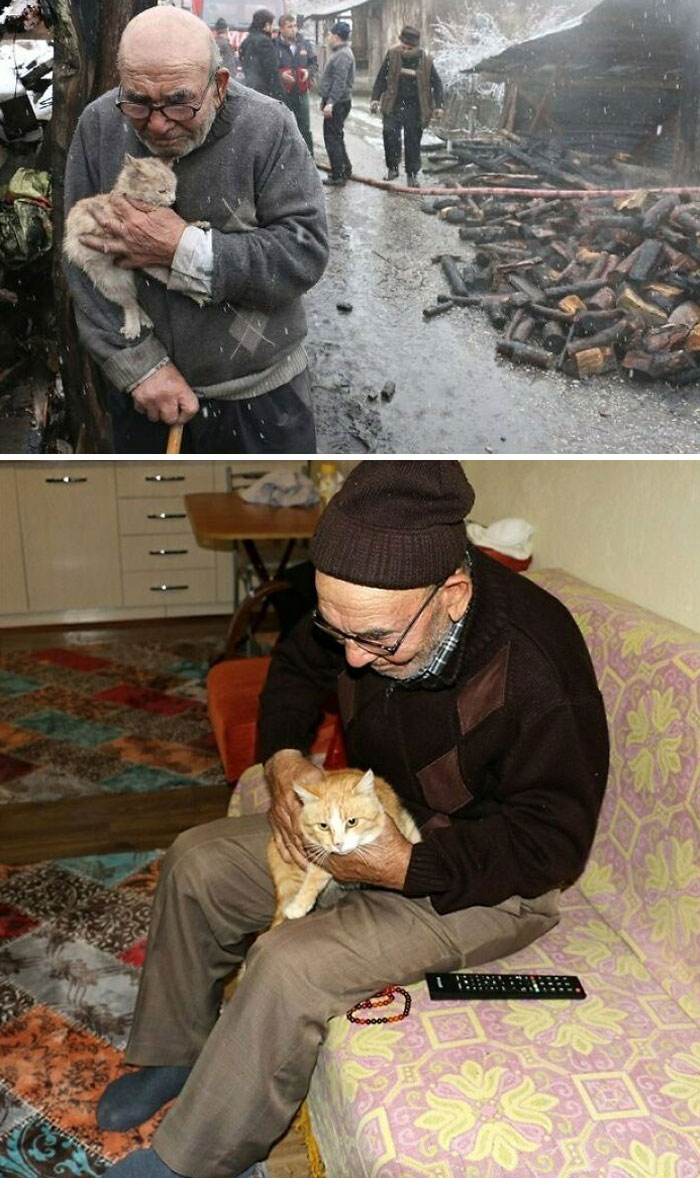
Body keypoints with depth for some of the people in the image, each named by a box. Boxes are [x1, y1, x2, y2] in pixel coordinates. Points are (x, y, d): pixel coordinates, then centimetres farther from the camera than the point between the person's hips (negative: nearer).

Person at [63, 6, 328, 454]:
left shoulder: (269, 127, -13)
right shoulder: (99, 126, -6)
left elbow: (308, 251, -18)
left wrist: (185, 249, -24)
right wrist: (141, 366, -16)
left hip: (261, 391, -2)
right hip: (141, 390, 3)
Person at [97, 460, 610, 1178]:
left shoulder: (537, 667, -35)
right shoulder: (369, 606, -16)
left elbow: (552, 842, -23)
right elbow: (294, 665, 6)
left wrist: (406, 868, -28)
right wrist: (283, 757, -11)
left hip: (489, 880, -6)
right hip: (379, 817, 7)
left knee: (290, 965, -25)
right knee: (196, 862, 2)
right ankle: (171, 1055, 25)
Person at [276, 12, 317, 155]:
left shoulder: (304, 43, 4)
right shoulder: (275, 46, -10)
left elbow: (314, 63, 14)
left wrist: (309, 71, -6)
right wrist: (281, 75, -24)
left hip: (301, 93, 4)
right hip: (282, 94, -4)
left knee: (305, 129, 12)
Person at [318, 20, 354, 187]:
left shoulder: (343, 55, -17)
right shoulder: (340, 52, 16)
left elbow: (340, 83, -25)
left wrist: (330, 102, -28)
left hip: (337, 104, -11)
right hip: (336, 102, 11)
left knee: (332, 138, -7)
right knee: (336, 137, 18)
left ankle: (337, 175, -4)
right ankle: (345, 169, 26)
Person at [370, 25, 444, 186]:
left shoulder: (426, 60, -5)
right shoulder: (392, 55, -3)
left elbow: (437, 84, 2)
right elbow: (381, 78, 4)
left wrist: (438, 106, -7)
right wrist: (375, 98, -5)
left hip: (415, 108, 0)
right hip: (394, 106, 0)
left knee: (413, 142, 4)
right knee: (390, 133, -20)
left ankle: (412, 174, 19)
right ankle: (392, 167, -2)